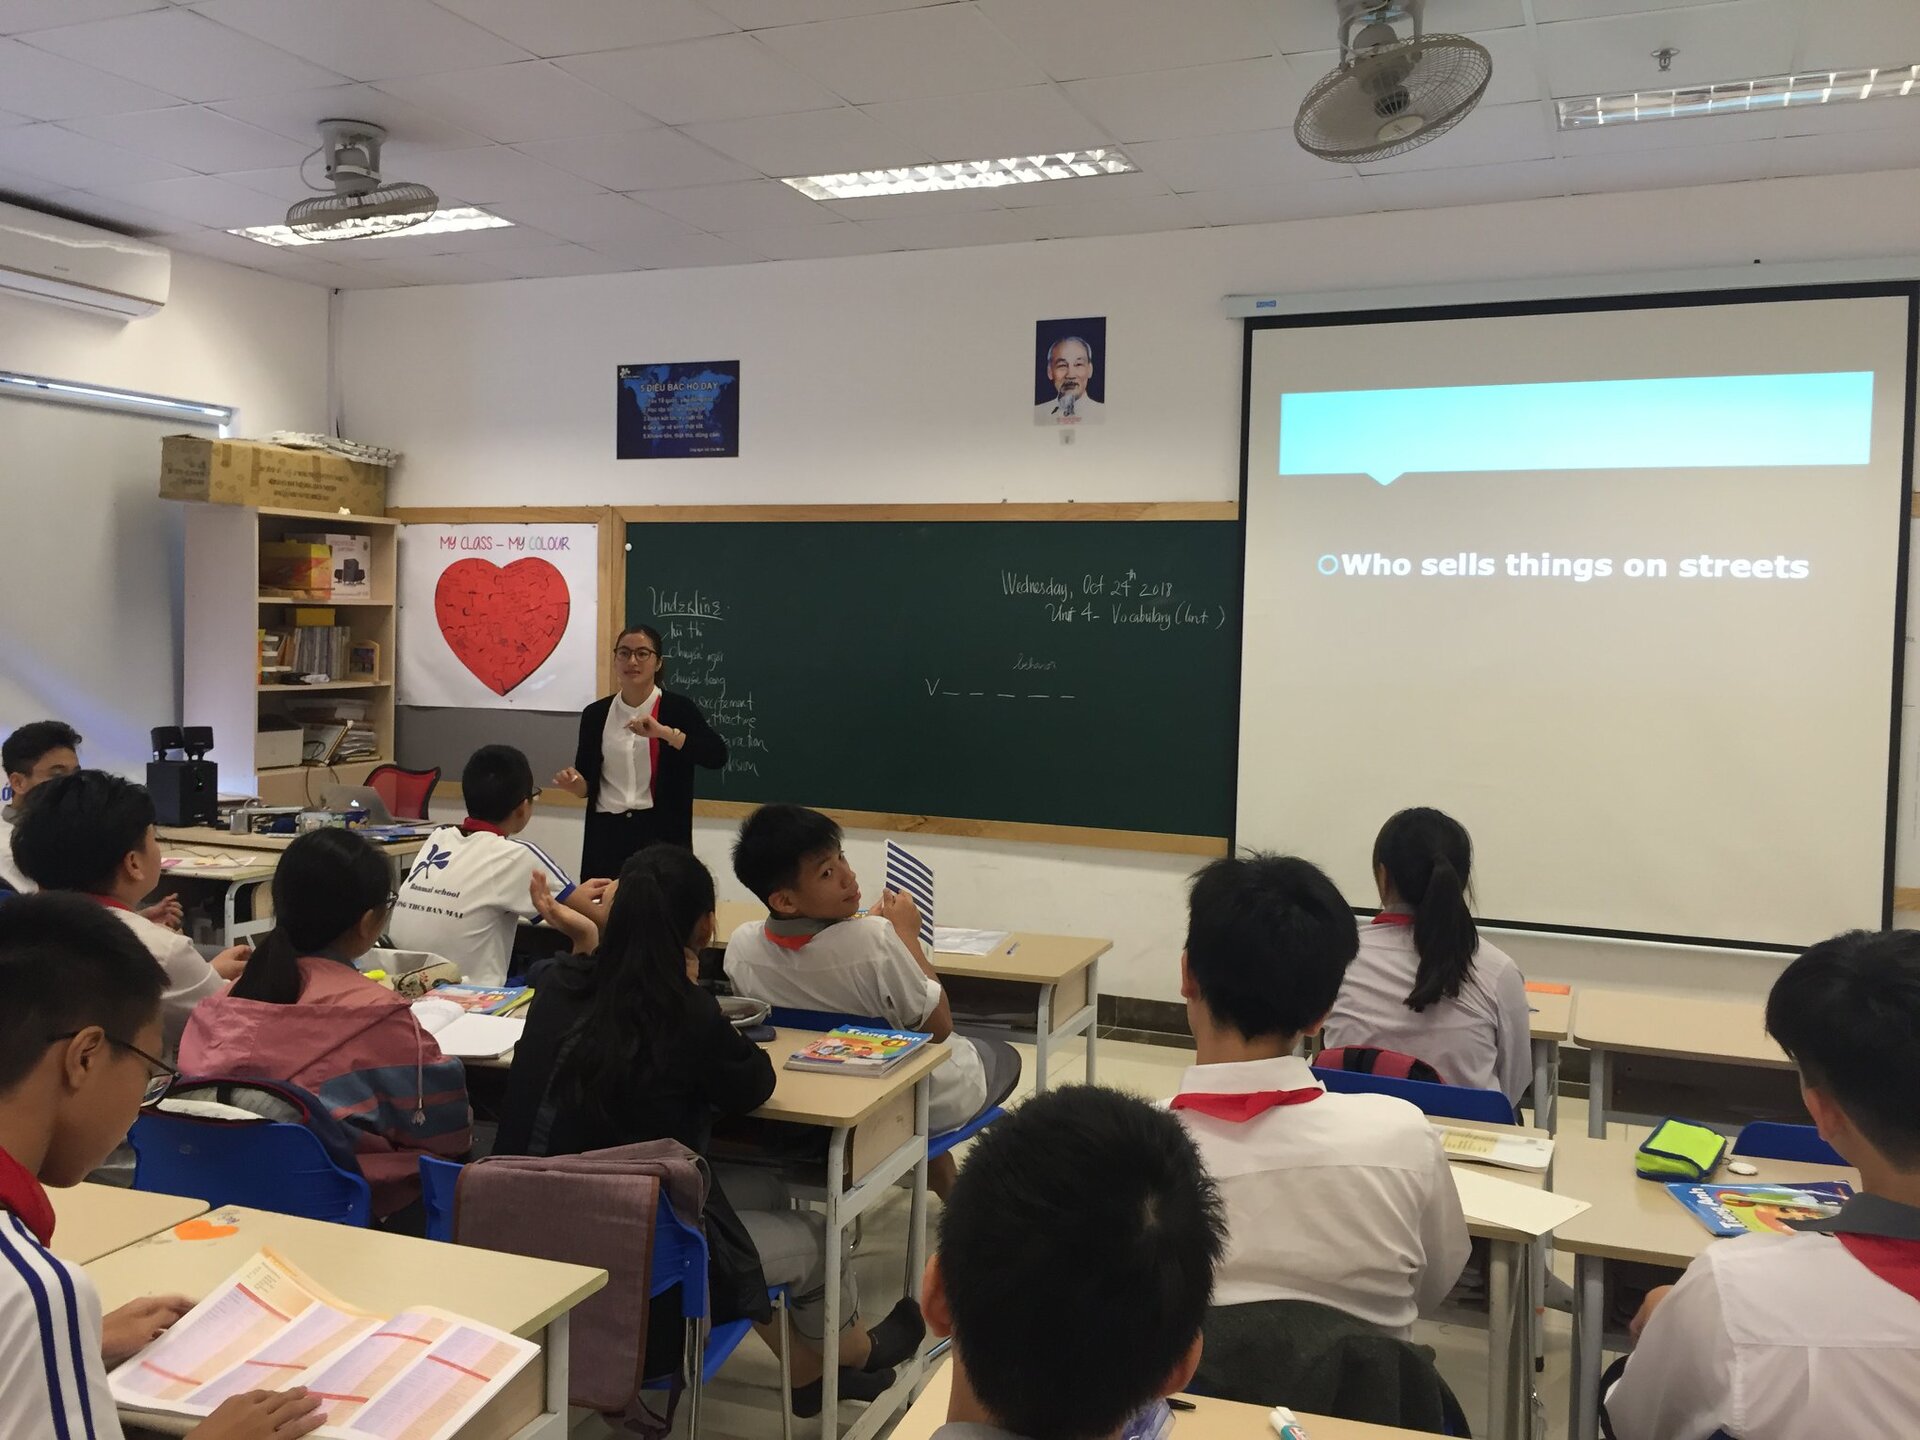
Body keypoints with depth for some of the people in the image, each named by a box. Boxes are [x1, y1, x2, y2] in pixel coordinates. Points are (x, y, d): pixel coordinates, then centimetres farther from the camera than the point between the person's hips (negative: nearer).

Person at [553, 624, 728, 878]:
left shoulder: (677, 708, -3)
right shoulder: (595, 714, 7)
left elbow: (717, 756, -16)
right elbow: (588, 785, 13)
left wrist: (664, 732, -24)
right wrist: (575, 784, -9)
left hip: (661, 831, -3)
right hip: (607, 833, 3)